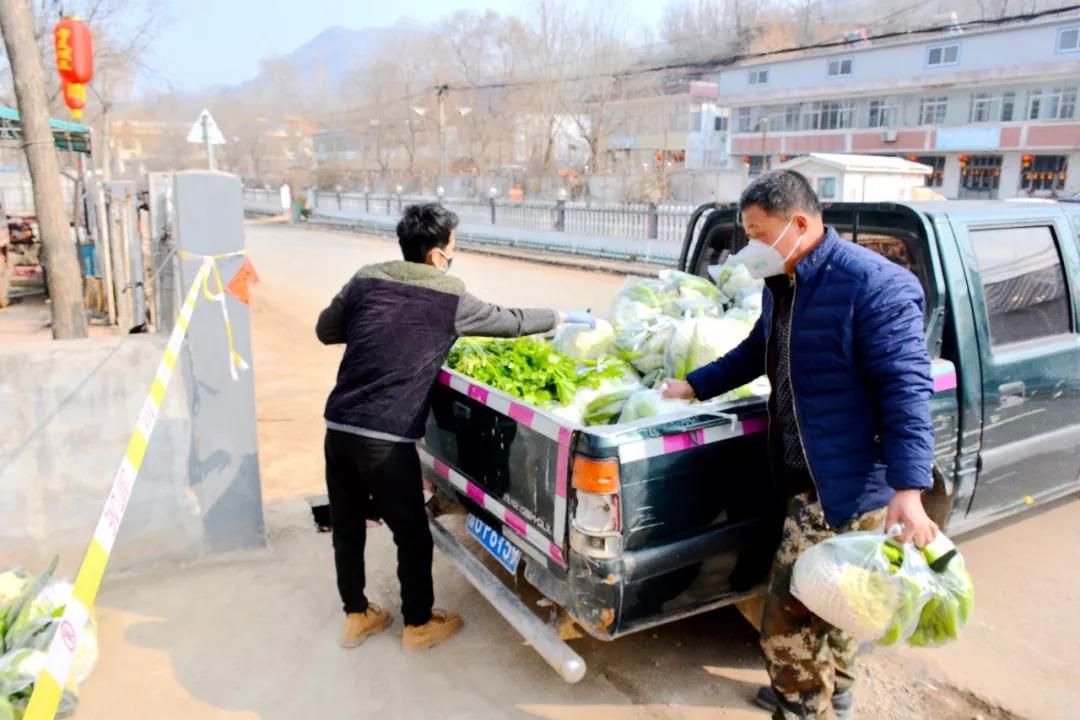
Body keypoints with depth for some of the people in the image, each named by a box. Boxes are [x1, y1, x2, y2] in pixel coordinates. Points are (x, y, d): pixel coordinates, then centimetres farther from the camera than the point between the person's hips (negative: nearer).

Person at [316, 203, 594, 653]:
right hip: (387, 439, -5)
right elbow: (512, 321, 9)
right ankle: (419, 624, 30)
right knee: (412, 534, 13)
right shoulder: (450, 299, -4)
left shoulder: (367, 280, 7)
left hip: (339, 426, 6)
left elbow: (325, 331, 18)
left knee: (347, 527, 19)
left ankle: (356, 616, 37)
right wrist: (564, 317, 25)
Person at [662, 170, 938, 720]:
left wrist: (908, 491, -26)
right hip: (810, 482, 9)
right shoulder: (782, 284, 9)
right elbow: (756, 351, 24)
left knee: (788, 618, -1)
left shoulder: (876, 286, -19)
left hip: (848, 486, -9)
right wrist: (693, 387, 20)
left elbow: (907, 390, -22)